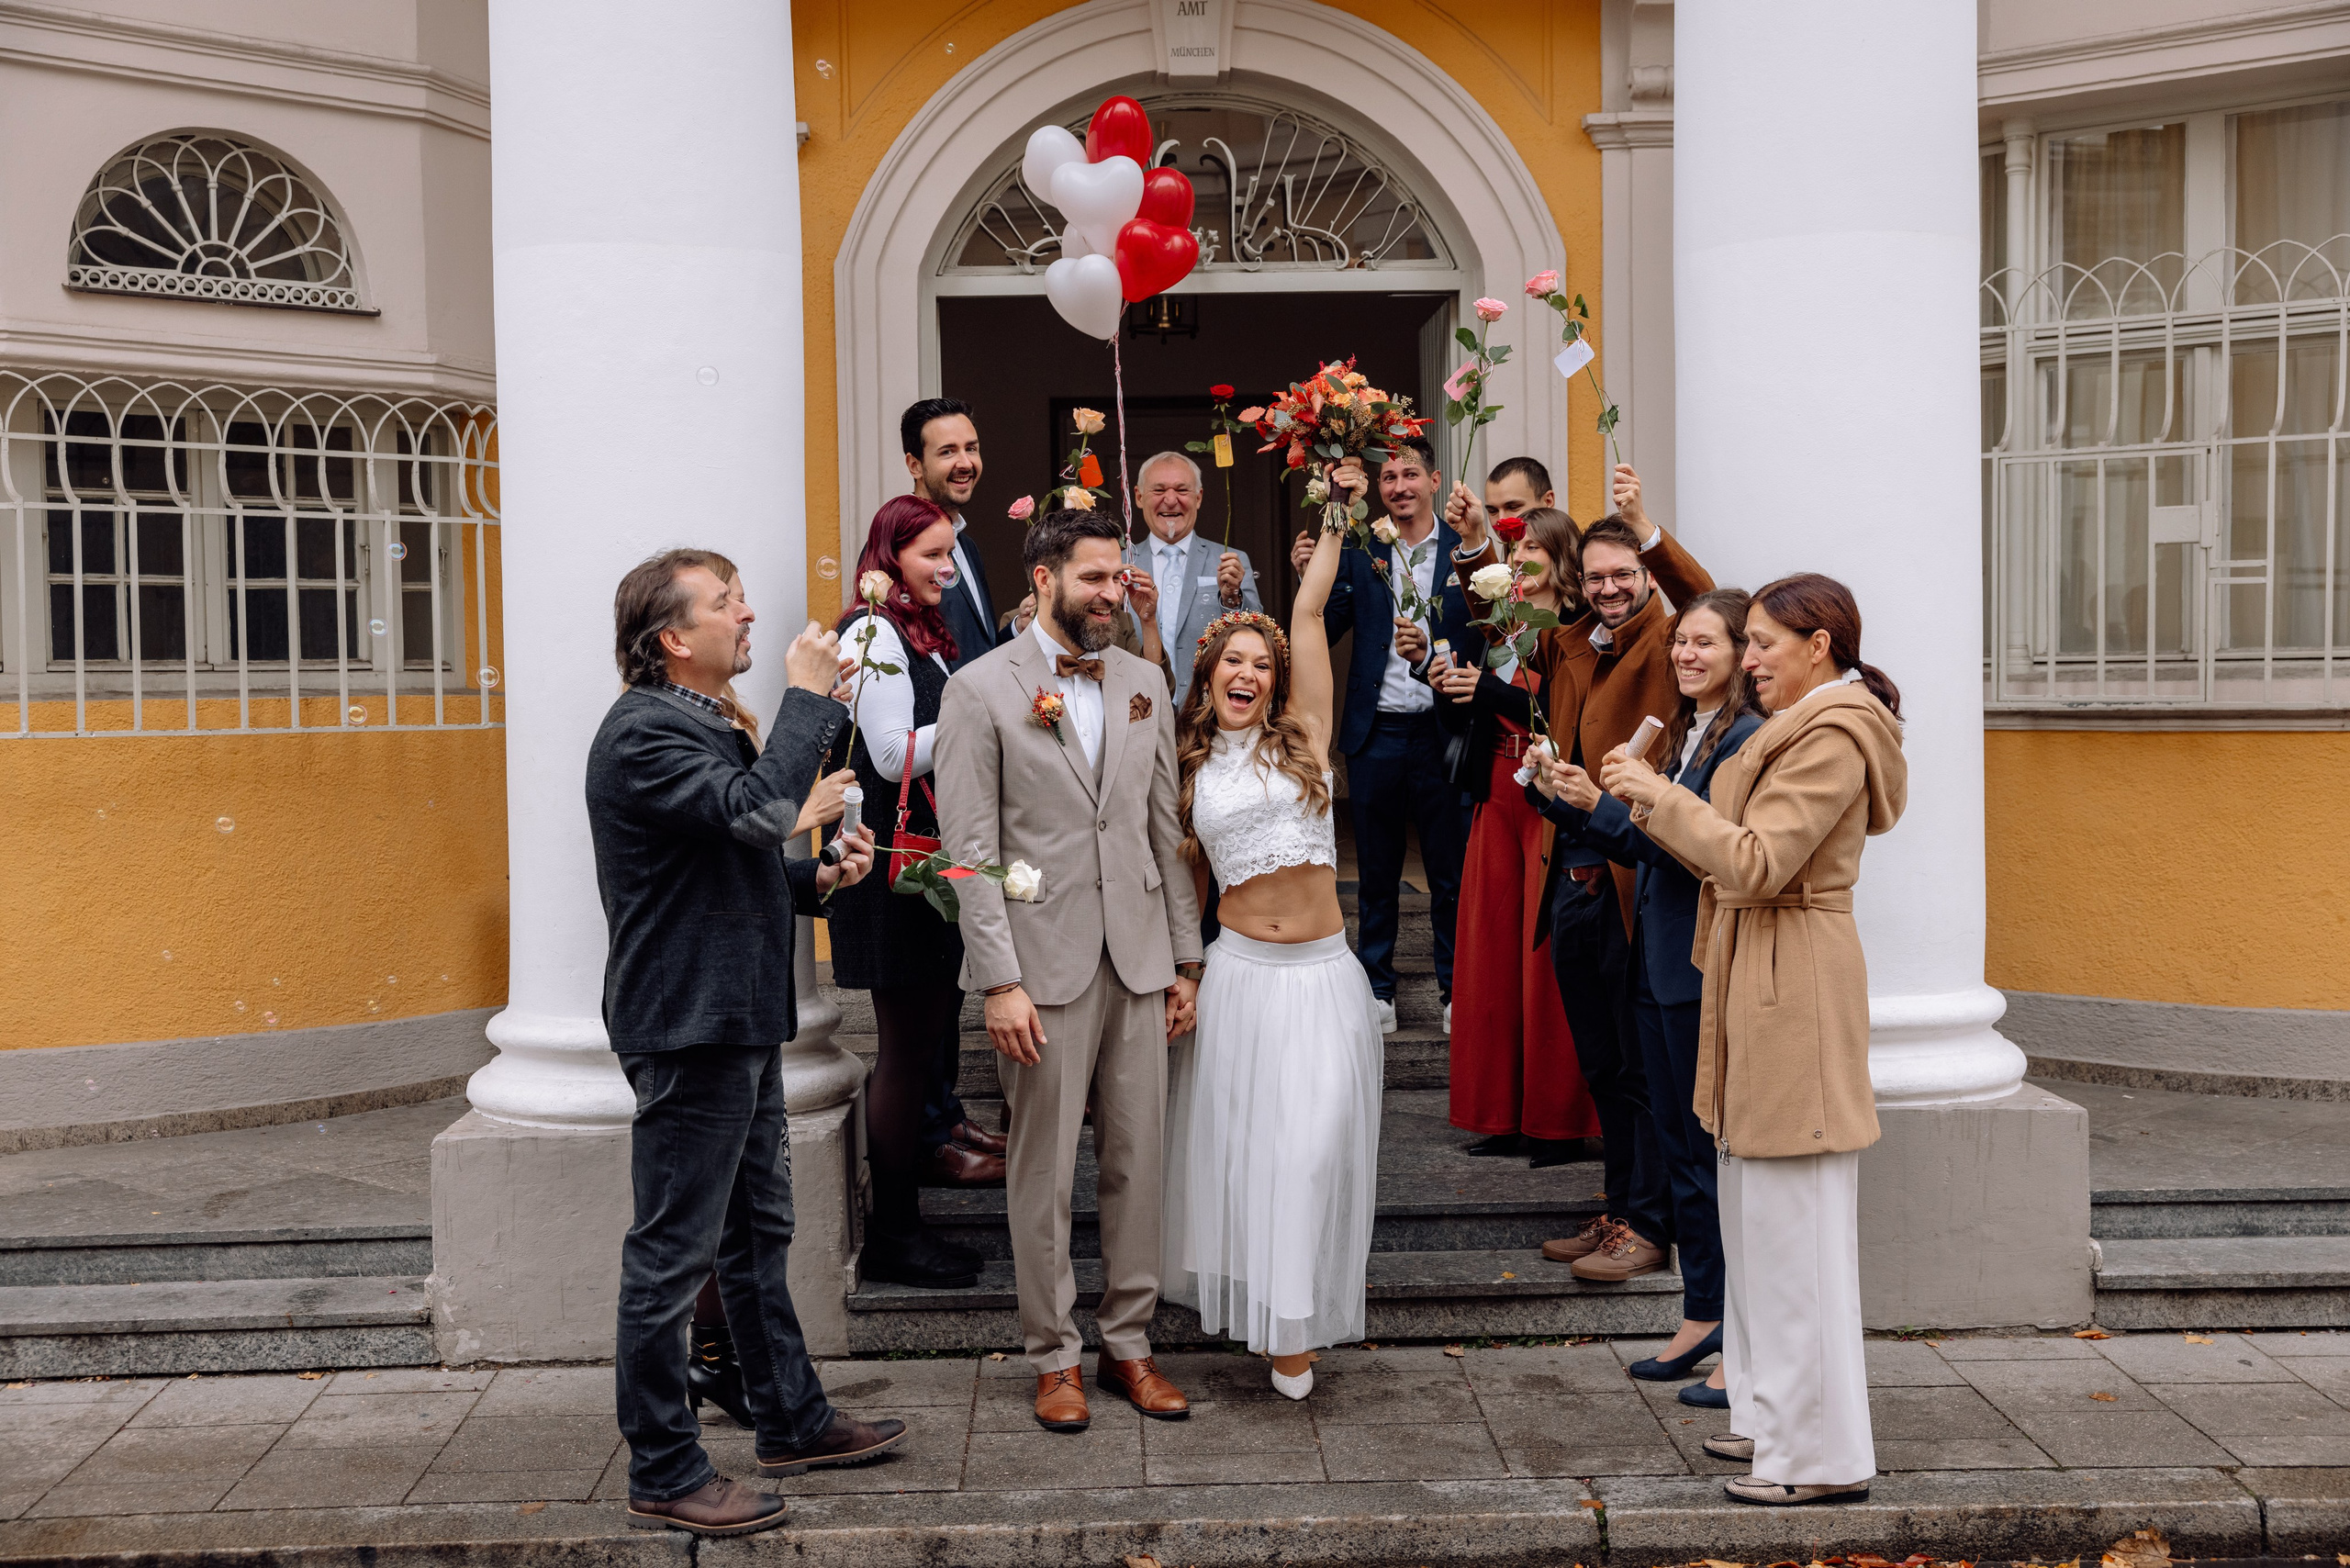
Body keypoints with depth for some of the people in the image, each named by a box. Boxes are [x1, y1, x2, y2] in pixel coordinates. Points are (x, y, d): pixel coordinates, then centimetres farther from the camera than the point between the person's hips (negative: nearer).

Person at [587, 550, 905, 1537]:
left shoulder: (703, 727, 17)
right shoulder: (643, 734, -17)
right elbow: (759, 812, -30)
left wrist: (816, 879, 7)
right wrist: (808, 695, -19)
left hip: (740, 1023, 11)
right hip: (687, 1029, -11)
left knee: (757, 1233, 19)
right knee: (673, 1253, -2)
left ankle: (791, 1421, 32)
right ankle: (662, 1475, 9)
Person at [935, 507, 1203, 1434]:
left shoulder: (1145, 684, 11)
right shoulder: (981, 690, -4)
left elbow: (1166, 829, 13)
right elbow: (971, 851, -8)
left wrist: (1185, 958, 10)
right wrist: (999, 982, -13)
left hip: (1138, 960, 4)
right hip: (1045, 962, -4)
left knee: (1138, 1159, 9)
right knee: (1044, 1170, 5)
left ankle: (1130, 1343, 23)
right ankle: (1055, 1356, 19)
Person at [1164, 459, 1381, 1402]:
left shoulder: (1302, 734, 4)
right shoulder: (1191, 766, 9)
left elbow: (1309, 613, 0)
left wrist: (1337, 515, 1)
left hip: (1321, 975, -1)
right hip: (1239, 971, 1)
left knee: (1312, 1145, -4)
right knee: (1238, 1140, 4)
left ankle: (1294, 1325, 8)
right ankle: (1243, 1295, 24)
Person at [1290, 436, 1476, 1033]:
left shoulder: (1465, 548, 0)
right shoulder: (1358, 551, 4)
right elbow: (1325, 633, -2)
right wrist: (1309, 579, -16)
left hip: (1443, 731, -1)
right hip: (1376, 732, 1)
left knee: (1451, 871, 8)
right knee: (1376, 872, 12)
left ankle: (1456, 990, 22)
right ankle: (1378, 989, 24)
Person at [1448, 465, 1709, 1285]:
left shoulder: (1668, 647, -6)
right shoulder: (1569, 646, 13)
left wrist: (1646, 530, -36)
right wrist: (1477, 545, 9)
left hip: (1635, 882, -7)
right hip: (1572, 880, 7)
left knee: (1643, 1065, 2)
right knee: (1601, 1068, 16)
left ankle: (1649, 1226, 11)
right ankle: (1618, 1211, 28)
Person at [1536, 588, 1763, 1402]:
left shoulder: (1746, 739, -13)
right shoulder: (1681, 732, 15)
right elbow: (1645, 844, 16)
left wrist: (1600, 806, -18)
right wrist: (1565, 802, 7)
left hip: (1710, 974, -9)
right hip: (1660, 964, 9)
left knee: (1722, 1151, -3)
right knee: (1680, 1147, 15)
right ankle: (1702, 1314, 27)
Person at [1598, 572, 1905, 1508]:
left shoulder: (1833, 738, -15)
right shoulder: (1801, 728, 19)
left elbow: (1756, 864, -21)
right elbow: (1738, 859, 19)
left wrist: (1659, 795, -15)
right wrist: (1650, 802, 10)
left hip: (1794, 991, -11)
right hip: (1760, 983, 11)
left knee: (1795, 1226, -5)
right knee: (1757, 1218, 16)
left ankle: (1822, 1457, 4)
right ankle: (1775, 1421, 27)